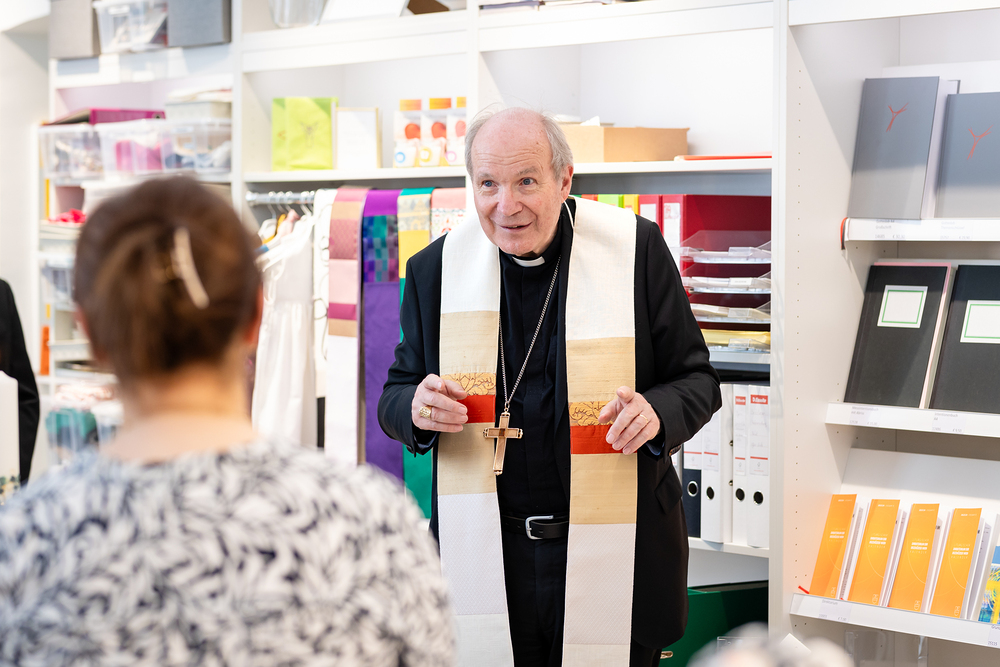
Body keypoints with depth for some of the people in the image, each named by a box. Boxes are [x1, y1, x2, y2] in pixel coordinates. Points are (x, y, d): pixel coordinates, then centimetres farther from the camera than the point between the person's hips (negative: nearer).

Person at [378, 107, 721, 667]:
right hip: (487, 558, 2)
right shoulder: (436, 269, 2)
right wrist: (416, 408, -14)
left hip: (615, 557, -1)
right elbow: (396, 396, 11)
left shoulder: (635, 248, -4)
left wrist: (655, 412, -21)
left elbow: (697, 380, 1)